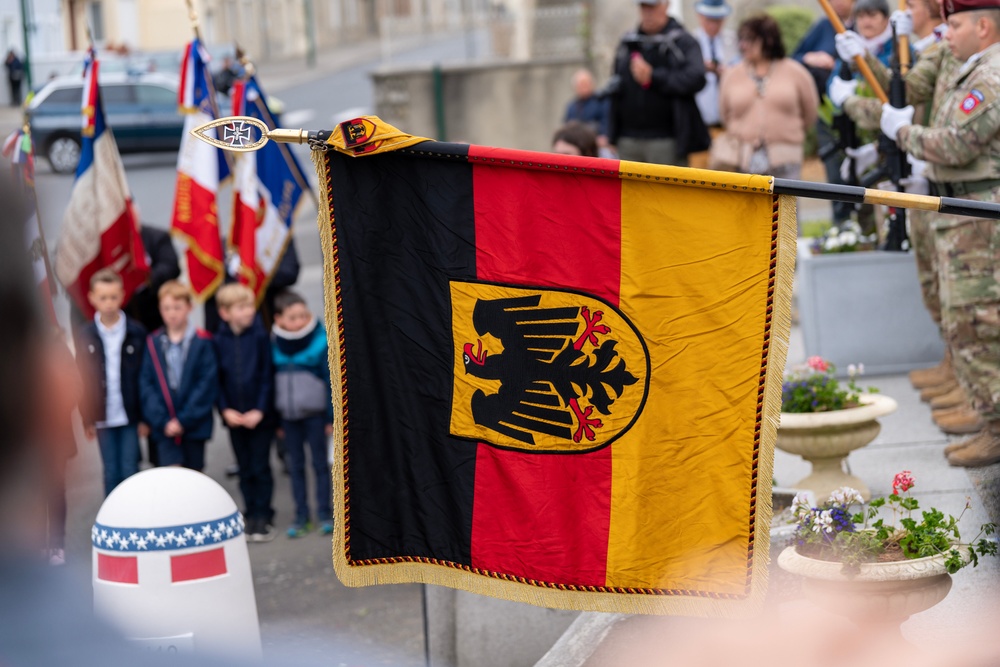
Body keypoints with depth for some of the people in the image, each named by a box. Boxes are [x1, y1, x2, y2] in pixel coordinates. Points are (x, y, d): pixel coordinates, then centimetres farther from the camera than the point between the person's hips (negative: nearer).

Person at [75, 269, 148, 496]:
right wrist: (87, 418, -1)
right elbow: (82, 379, 2)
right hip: (103, 416, 1)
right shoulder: (85, 335, 0)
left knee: (130, 471, 4)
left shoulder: (136, 332, -5)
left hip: (130, 415, -1)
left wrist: (145, 416, -5)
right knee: (111, 472, 9)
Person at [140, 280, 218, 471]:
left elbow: (208, 384, -8)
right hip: (164, 427, 1)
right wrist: (162, 421, -11)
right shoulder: (153, 343, 2)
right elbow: (146, 384, -1)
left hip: (194, 425, 0)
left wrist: (184, 420, -12)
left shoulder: (202, 342, -4)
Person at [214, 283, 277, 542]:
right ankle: (251, 515, 20)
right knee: (245, 469, 11)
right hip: (234, 416, 3)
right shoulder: (219, 341, -1)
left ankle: (263, 517, 10)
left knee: (260, 468, 1)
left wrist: (260, 410, -12)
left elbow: (267, 375, -6)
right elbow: (217, 379, 3)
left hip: (260, 415, -2)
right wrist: (225, 409, -8)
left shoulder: (260, 336, -8)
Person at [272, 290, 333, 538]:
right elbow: (270, 382, 5)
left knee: (320, 463, 6)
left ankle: (325, 514, 14)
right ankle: (301, 516, 17)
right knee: (295, 466, 9)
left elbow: (330, 381, -7)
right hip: (287, 415, 3)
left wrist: (331, 417, -7)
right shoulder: (274, 347, -2)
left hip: (315, 413, -3)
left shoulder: (320, 342, -11)